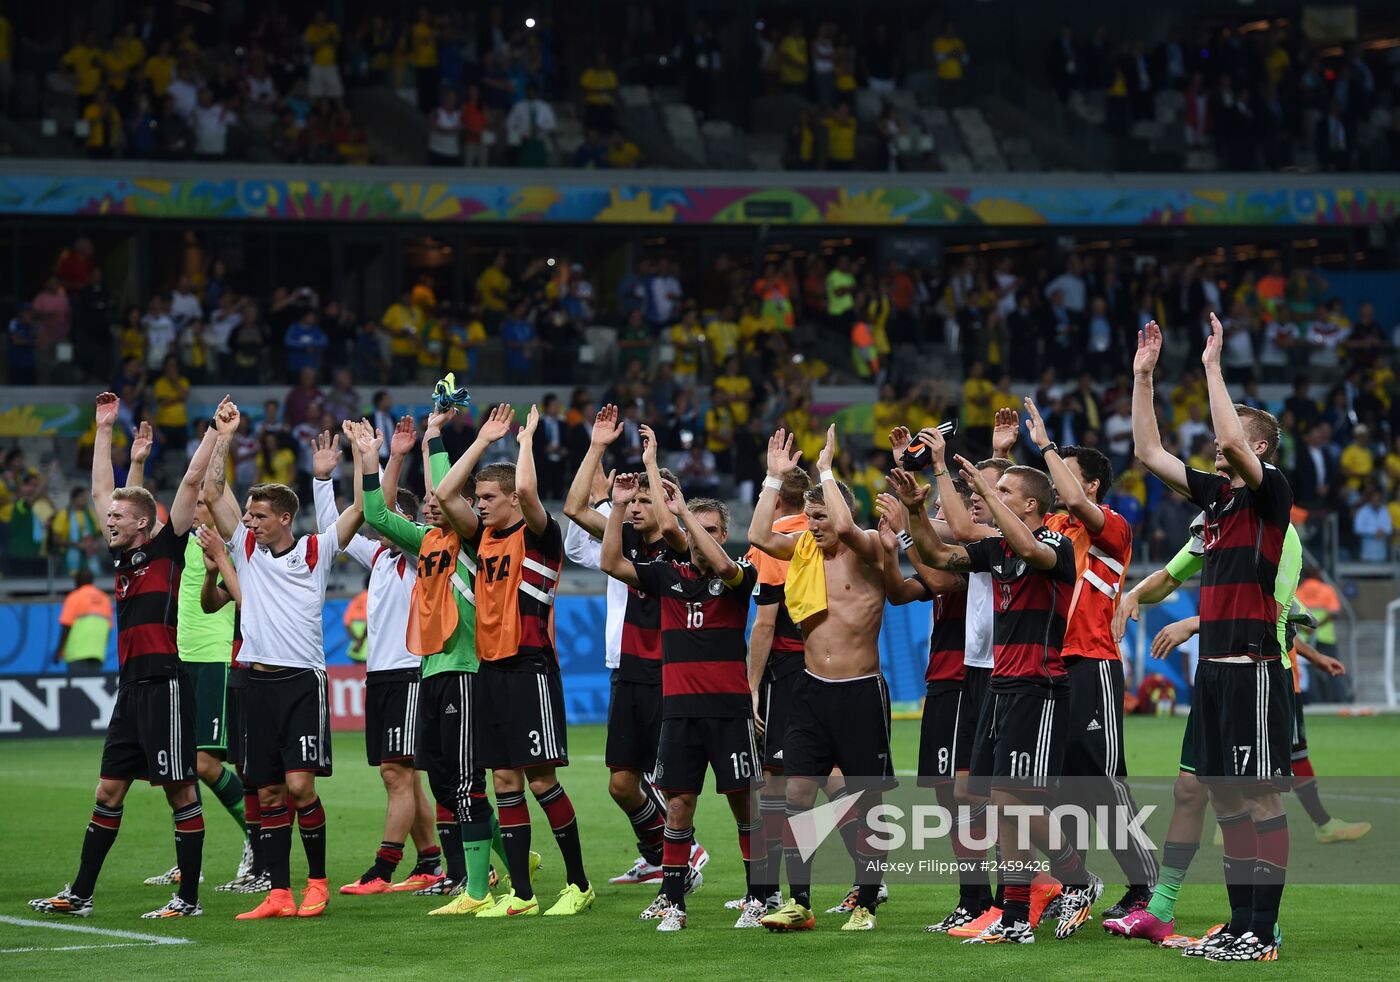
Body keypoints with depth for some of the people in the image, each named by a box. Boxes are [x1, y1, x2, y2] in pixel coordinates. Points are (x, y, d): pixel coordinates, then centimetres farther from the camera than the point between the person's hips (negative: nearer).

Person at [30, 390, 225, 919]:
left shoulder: (166, 549, -3)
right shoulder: (122, 555, 16)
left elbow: (191, 481, -9)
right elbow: (101, 490, 26)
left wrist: (217, 433, -7)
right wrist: (104, 429, 28)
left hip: (165, 683, -8)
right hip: (131, 686, 8)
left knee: (179, 789, -4)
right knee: (109, 789, 10)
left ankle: (189, 898, -1)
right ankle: (79, 895, 14)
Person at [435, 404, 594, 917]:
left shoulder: (538, 536, -6)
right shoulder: (485, 536, 14)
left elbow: (526, 490, -24)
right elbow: (444, 495, 11)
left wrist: (526, 438, -9)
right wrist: (482, 442, 12)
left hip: (530, 667, -7)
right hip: (491, 667, 7)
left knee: (541, 777, -7)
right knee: (505, 779, 5)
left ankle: (579, 884, 3)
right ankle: (520, 893, 6)